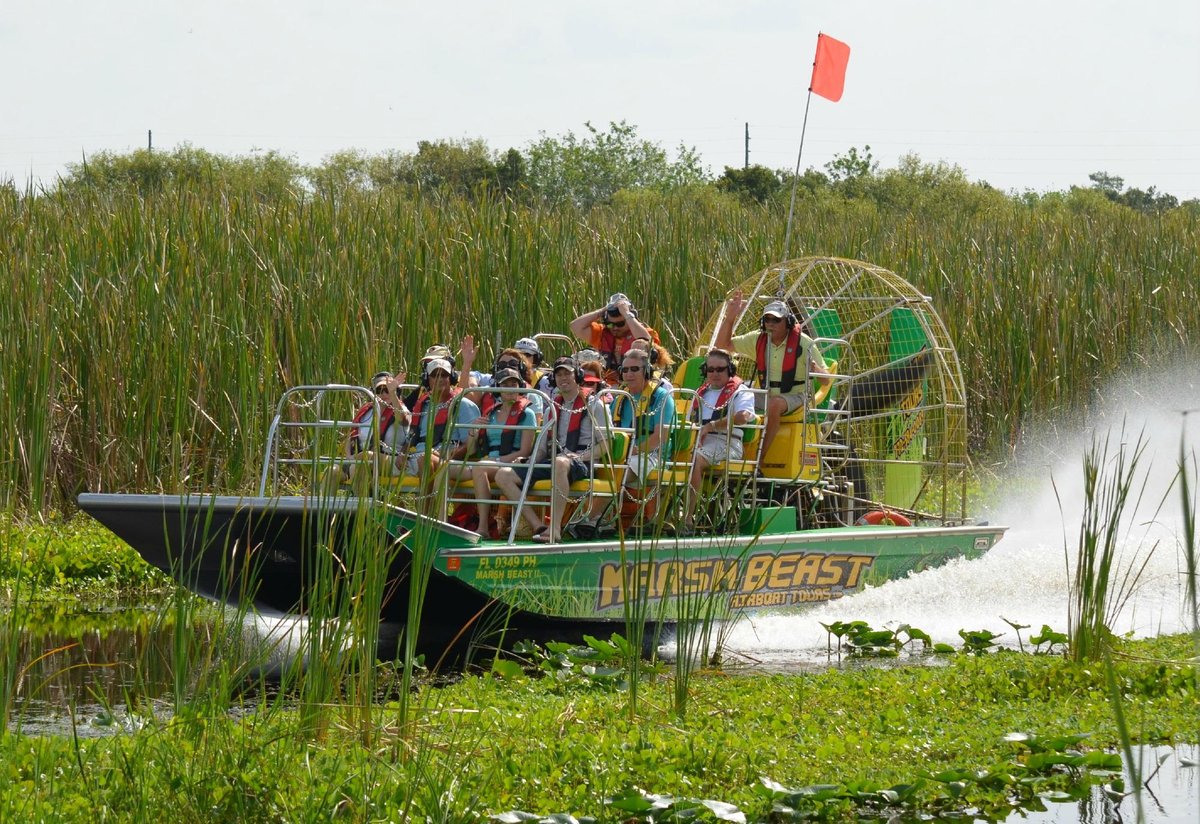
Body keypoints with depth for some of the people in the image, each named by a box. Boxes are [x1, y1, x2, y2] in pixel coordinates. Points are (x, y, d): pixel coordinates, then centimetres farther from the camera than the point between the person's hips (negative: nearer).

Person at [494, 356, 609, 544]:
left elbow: (605, 445, 0)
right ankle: (538, 527, -27)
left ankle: (555, 528, -50)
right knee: (503, 475, -13)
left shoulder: (593, 405, 8)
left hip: (581, 464, -6)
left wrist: (580, 456, -16)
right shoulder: (553, 408, 25)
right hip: (551, 463, 6)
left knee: (560, 463, -44)